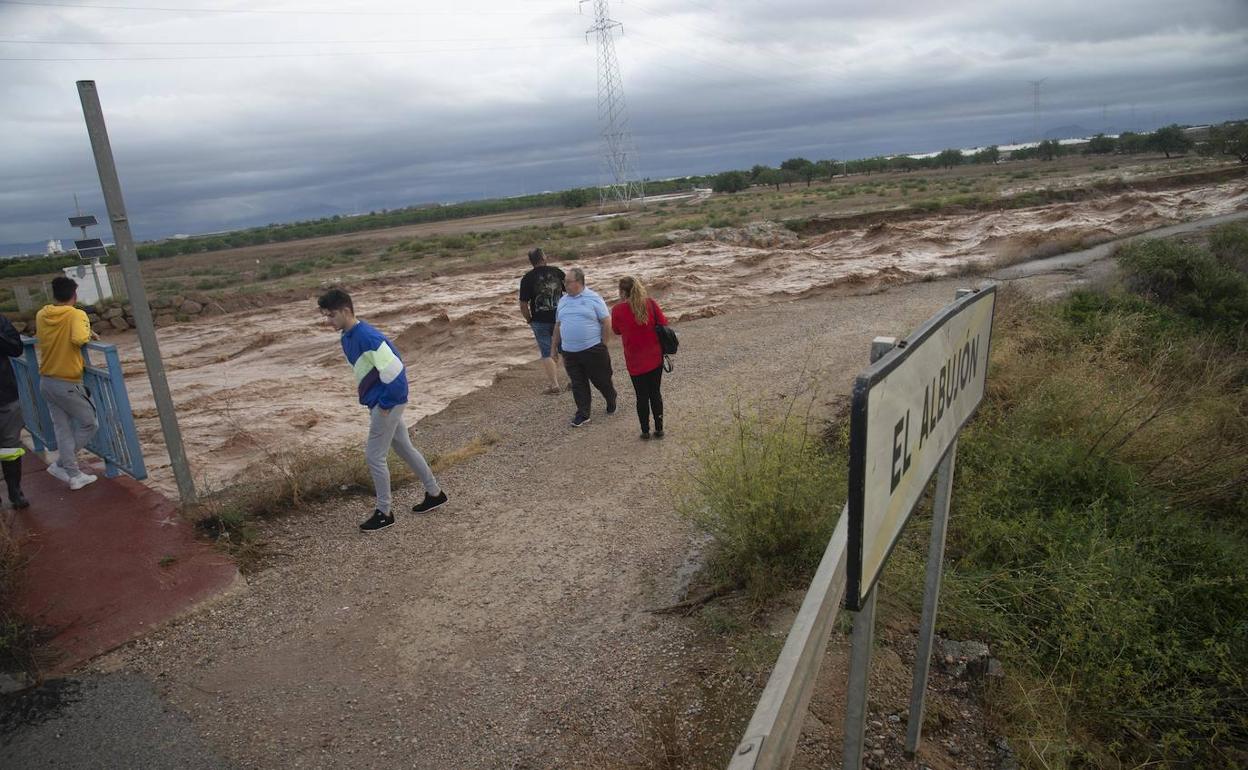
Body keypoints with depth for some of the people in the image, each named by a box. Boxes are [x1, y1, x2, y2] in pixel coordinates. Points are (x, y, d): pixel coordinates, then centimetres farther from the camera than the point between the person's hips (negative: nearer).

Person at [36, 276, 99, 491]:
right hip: (67, 384, -7)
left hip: (46, 382, 7)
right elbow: (78, 339, -33)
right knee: (89, 423, 10)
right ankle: (61, 464, 9)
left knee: (62, 428, 12)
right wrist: (88, 334, -11)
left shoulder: (41, 315, 4)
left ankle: (73, 474, 16)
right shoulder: (76, 315, -16)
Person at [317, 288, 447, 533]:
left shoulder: (367, 337, -23)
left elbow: (394, 370, -27)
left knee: (374, 456, -1)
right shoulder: (347, 338, 8)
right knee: (405, 449, 18)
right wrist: (377, 403, 13)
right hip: (379, 402, 10)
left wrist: (385, 405, -19)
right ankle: (435, 493, 31)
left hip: (387, 402, -10)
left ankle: (384, 513, 13)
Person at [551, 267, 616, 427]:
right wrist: (555, 345, 17)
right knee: (578, 384, 6)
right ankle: (582, 414, 15)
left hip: (593, 350, -4)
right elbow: (558, 325, 18)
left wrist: (602, 344, -5)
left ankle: (611, 401, 36)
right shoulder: (563, 300, 10)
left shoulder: (593, 298, -6)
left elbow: (607, 322, -5)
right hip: (569, 352, 4)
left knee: (601, 380, 8)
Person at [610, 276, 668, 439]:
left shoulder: (618, 310, -11)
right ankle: (659, 429, 20)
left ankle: (645, 431, 18)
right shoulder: (650, 303, -7)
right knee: (655, 393, 14)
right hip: (655, 357, 2)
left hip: (635, 361, -2)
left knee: (642, 396, 11)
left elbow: (616, 330, 5)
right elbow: (663, 324, -2)